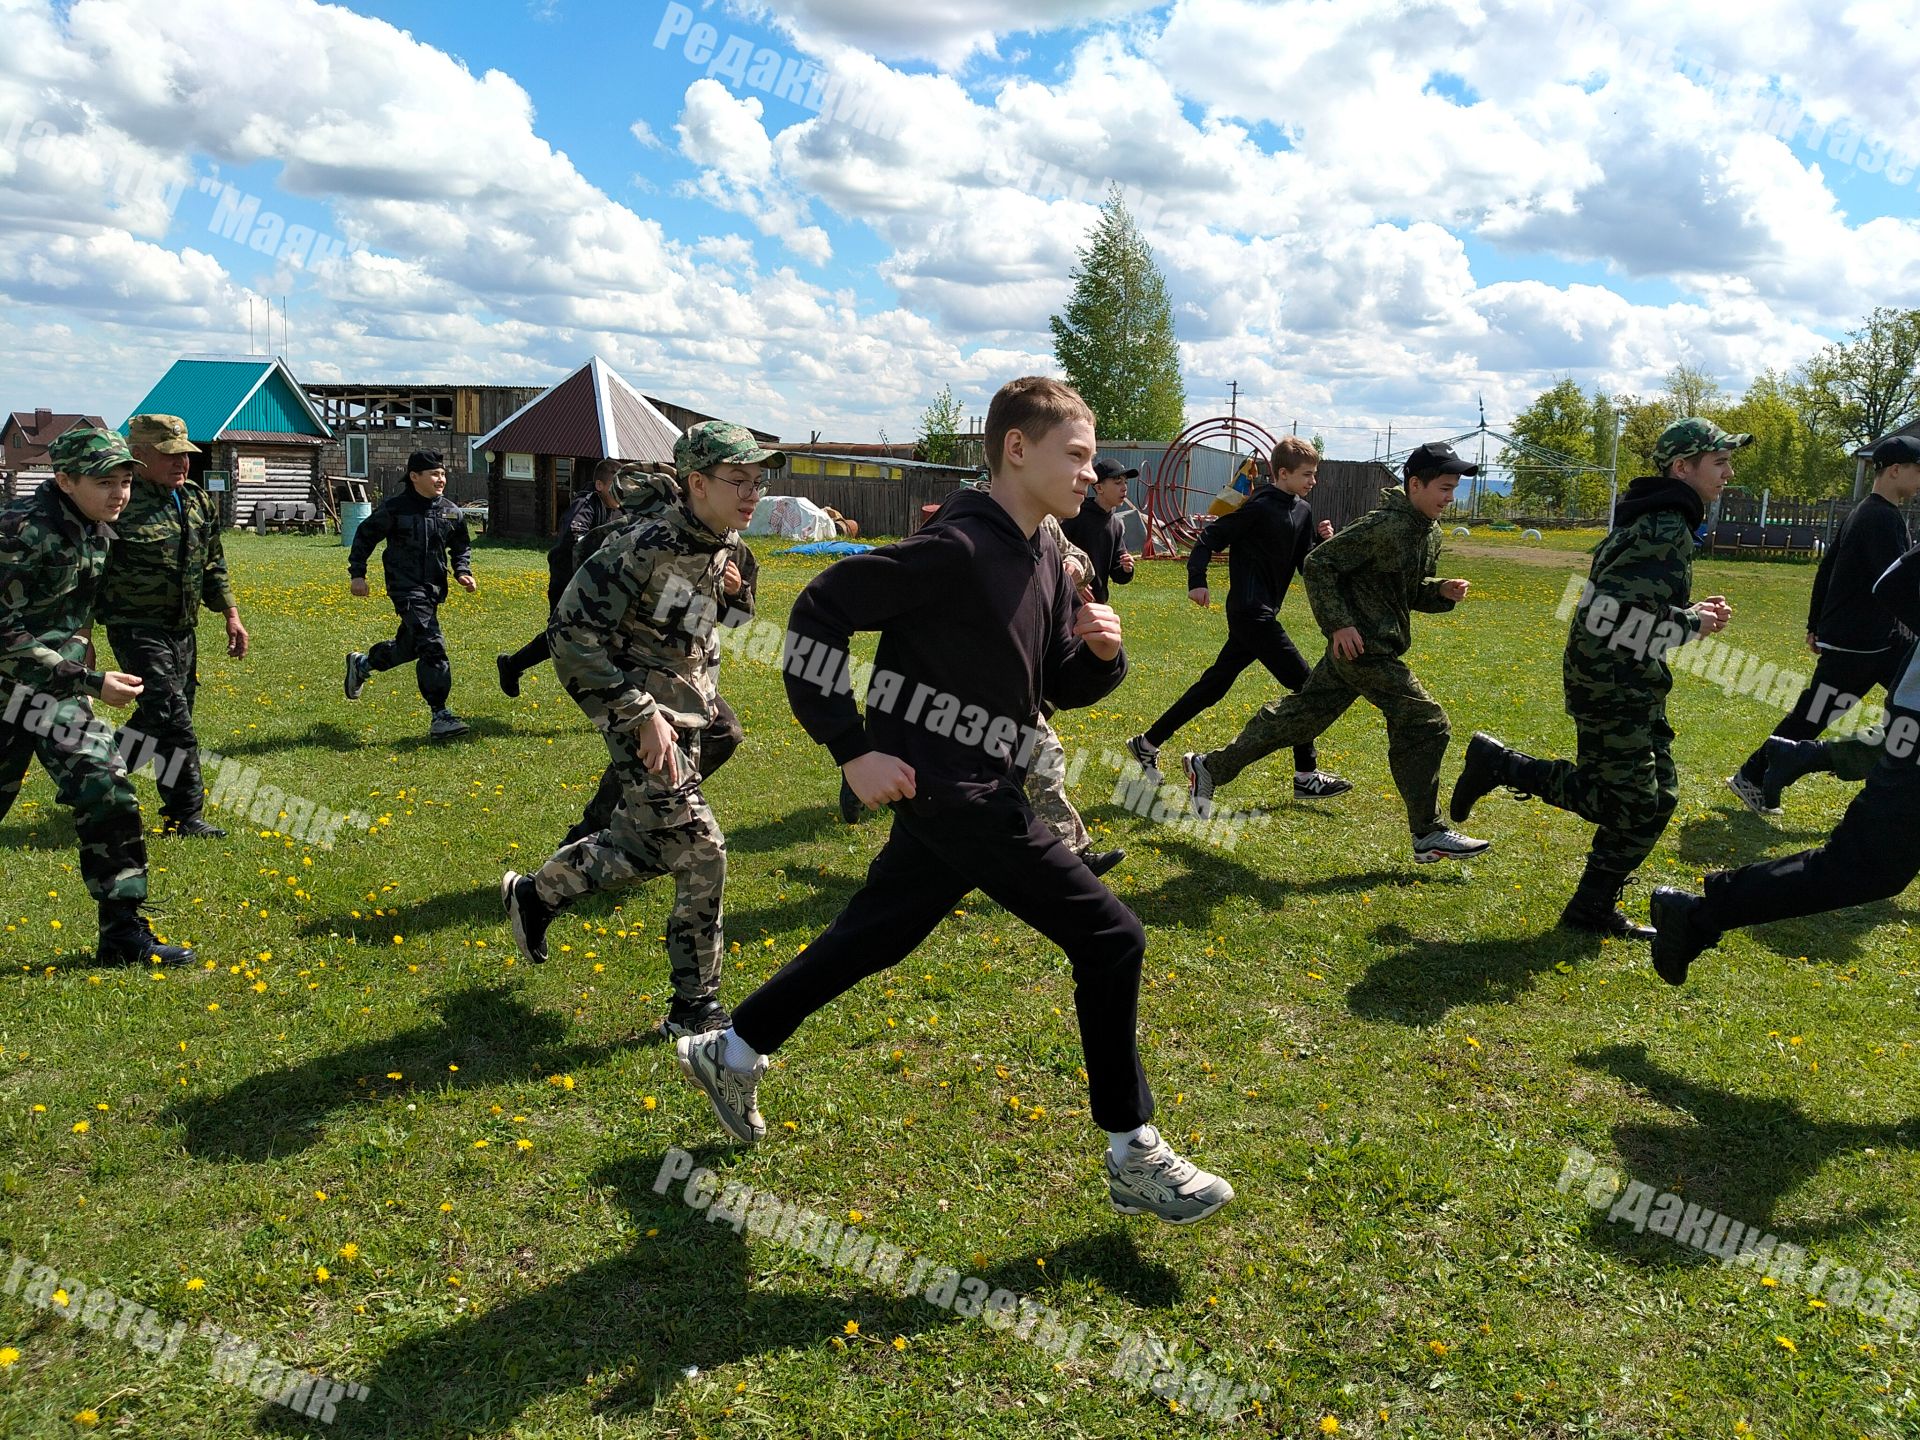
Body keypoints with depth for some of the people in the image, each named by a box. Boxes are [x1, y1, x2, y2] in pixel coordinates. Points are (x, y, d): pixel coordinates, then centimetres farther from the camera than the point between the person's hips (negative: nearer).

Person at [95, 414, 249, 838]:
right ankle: (186, 817, -4)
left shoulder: (198, 502, 9)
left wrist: (231, 615, 17)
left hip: (183, 630, 8)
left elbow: (213, 566, 21)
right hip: (138, 629, -8)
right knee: (172, 719, -13)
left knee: (156, 720, 14)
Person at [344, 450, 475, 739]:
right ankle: (440, 716, -15)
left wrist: (463, 571, 1)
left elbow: (461, 547, 20)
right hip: (406, 588, -7)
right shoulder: (394, 508, -8)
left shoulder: (451, 512, 6)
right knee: (432, 645, -19)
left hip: (434, 590, 7)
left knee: (409, 646, 20)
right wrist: (357, 573, 0)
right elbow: (365, 536, 4)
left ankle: (361, 663, 50)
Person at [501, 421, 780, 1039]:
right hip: (644, 716, -9)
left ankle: (535, 894, 41)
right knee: (700, 854, -8)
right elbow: (572, 630, -22)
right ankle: (695, 1010, 6)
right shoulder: (648, 545, -22)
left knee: (645, 845, 18)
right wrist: (642, 714, -24)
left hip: (683, 713, 9)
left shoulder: (724, 544, 4)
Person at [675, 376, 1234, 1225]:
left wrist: (1101, 653, -6)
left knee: (871, 939, 20)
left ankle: (730, 1055, 39)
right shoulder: (957, 547, -18)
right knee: (1110, 939, -7)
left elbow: (1062, 687, 17)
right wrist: (852, 748, -18)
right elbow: (818, 611, -17)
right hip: (951, 791, -10)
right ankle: (1134, 1159, 7)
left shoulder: (1041, 559, 10)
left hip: (976, 795, 10)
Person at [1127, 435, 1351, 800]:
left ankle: (1147, 743, 21)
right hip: (1250, 612, -9)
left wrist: (1323, 541, -5)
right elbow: (1210, 538, -14)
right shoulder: (1259, 508, -14)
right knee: (1304, 683, -6)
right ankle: (1307, 776, 2)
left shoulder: (1302, 511, 11)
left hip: (1258, 614, 9)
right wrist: (1197, 581, -22)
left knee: (1214, 684, 13)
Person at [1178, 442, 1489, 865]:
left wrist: (1442, 592, 2)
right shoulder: (1384, 528, -18)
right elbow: (1317, 564, -17)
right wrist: (1338, 624, -22)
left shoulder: (1430, 535, 11)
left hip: (1378, 645, 10)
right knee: (1425, 725, -6)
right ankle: (1429, 836, 6)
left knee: (1300, 715, 14)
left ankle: (1210, 767, 25)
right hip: (1363, 647, -10)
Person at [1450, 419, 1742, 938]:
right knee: (1626, 802, -6)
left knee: (1656, 798, 13)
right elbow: (1614, 611, -27)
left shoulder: (1658, 522, 15)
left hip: (1632, 685, 11)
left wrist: (1691, 610, 9)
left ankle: (1593, 908, 20)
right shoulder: (1666, 532, -18)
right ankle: (1501, 765, 4)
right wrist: (1690, 623, -16)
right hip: (1611, 685, -11)